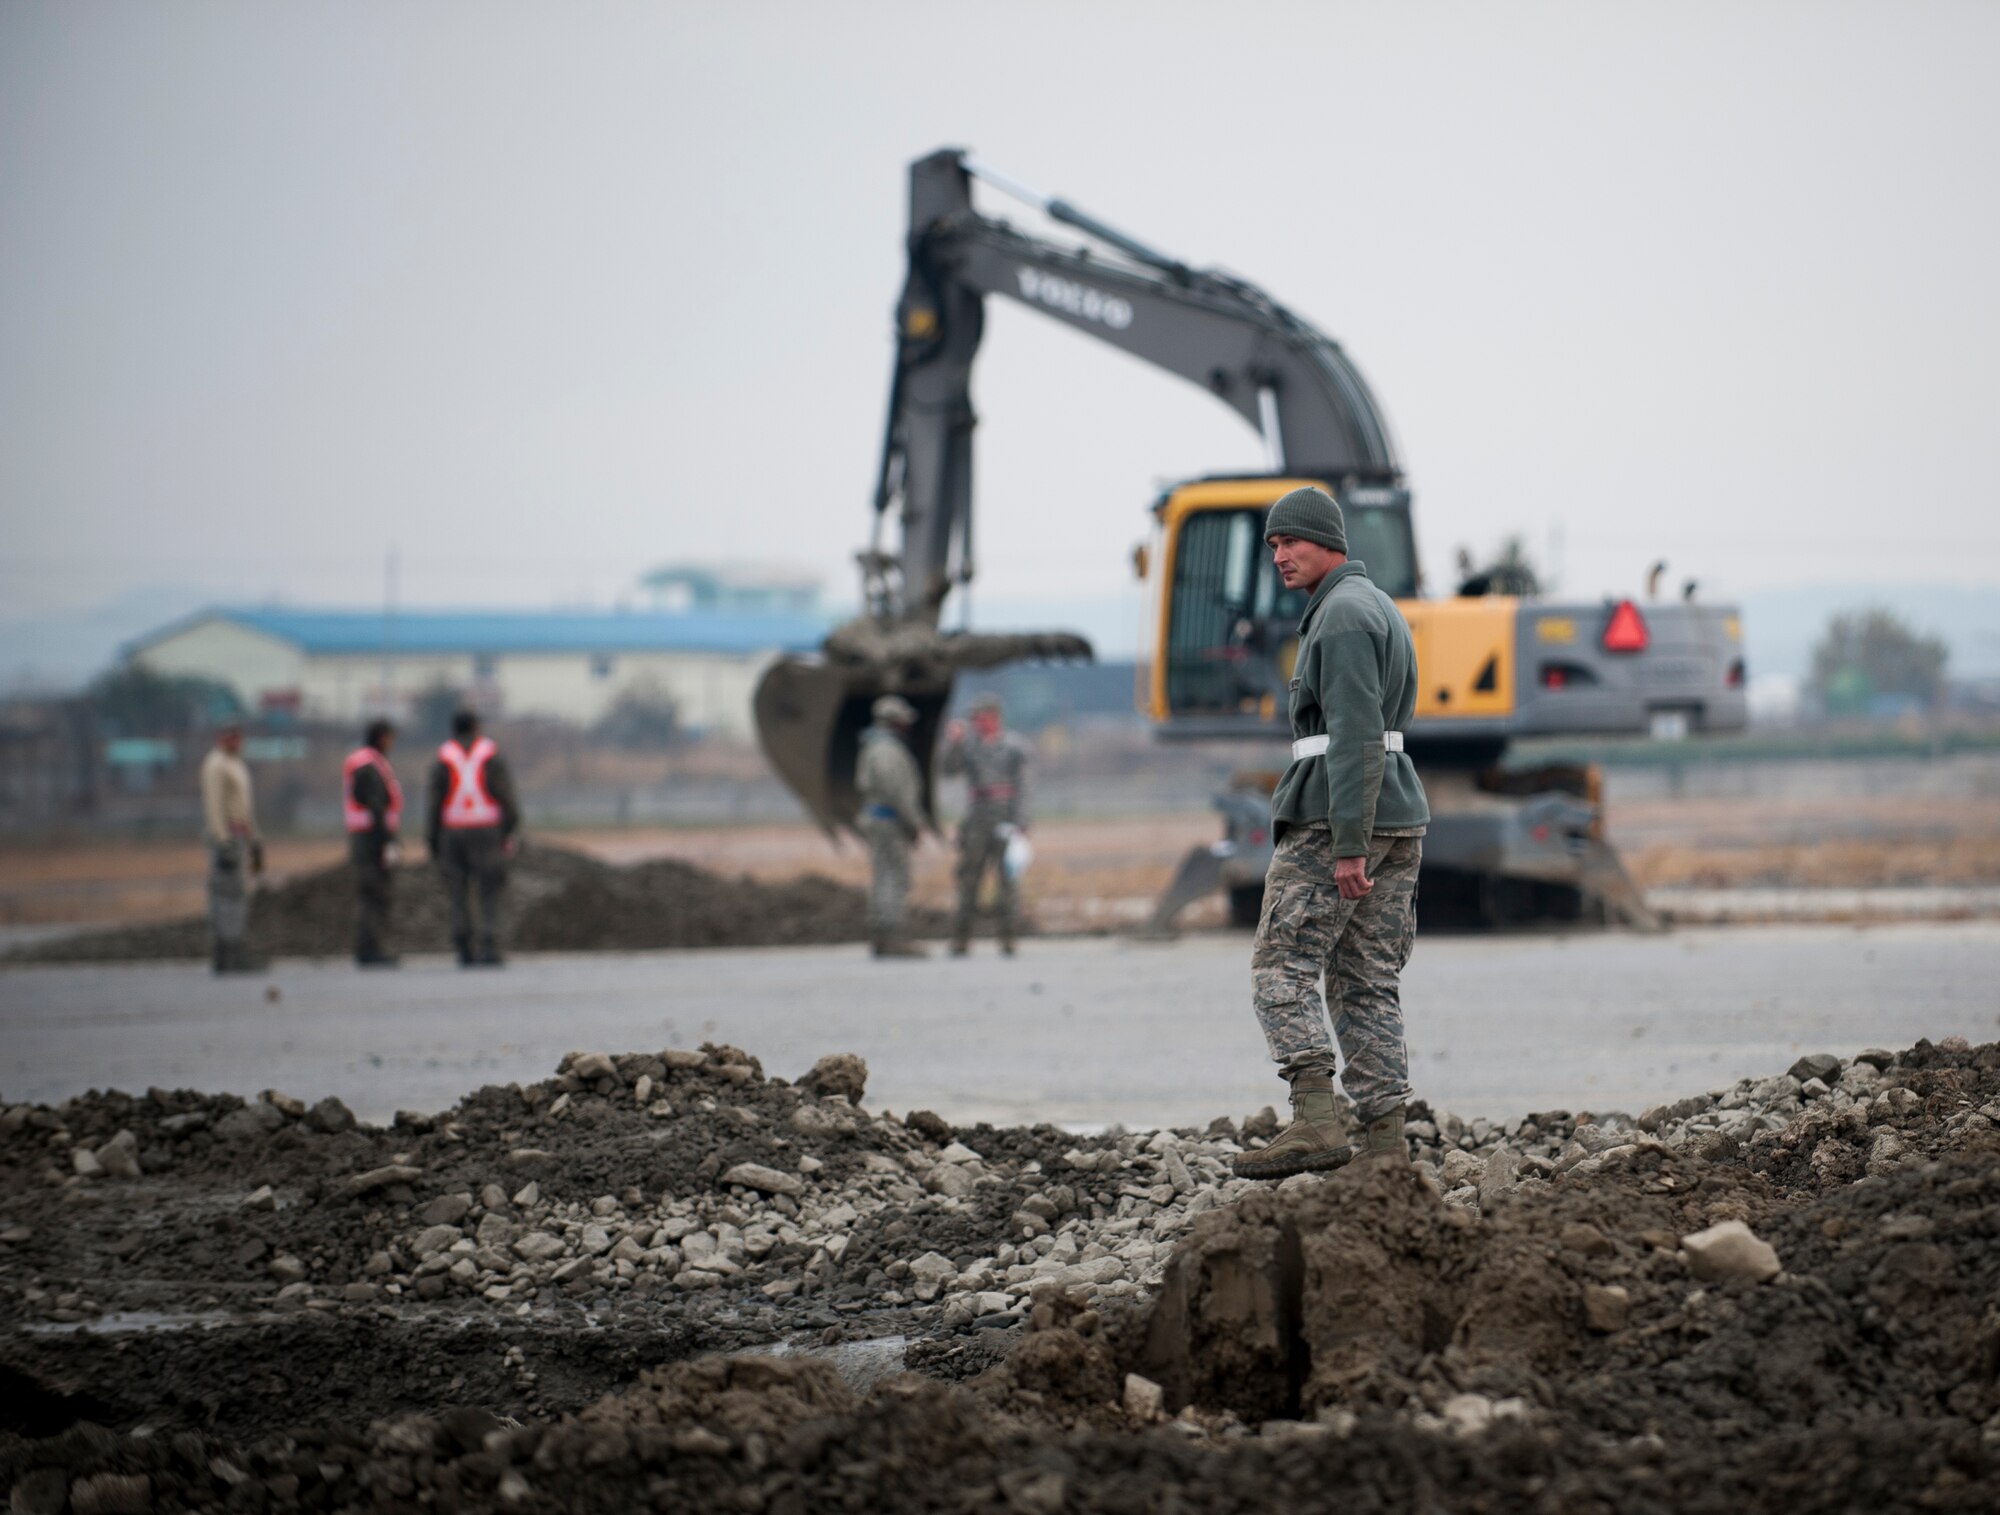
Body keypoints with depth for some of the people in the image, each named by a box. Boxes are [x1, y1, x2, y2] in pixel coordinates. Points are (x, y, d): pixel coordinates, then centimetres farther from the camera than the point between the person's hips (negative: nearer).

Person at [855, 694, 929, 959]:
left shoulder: (875, 748, 19)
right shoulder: (886, 749, -15)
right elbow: (894, 789, -23)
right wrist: (913, 822, -18)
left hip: (877, 821, 10)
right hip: (891, 824, -10)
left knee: (883, 881, 8)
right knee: (896, 880, -12)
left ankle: (881, 940, 7)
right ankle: (895, 939, -16)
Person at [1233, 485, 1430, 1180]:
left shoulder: (1341, 615, -12)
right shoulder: (1381, 608, 20)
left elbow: (1355, 737, -20)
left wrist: (1348, 844, -23)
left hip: (1336, 819, -10)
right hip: (1398, 819, 10)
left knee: (1282, 969, -7)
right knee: (1368, 982, 6)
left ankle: (1318, 1122, -18)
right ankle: (1385, 1141, 1)